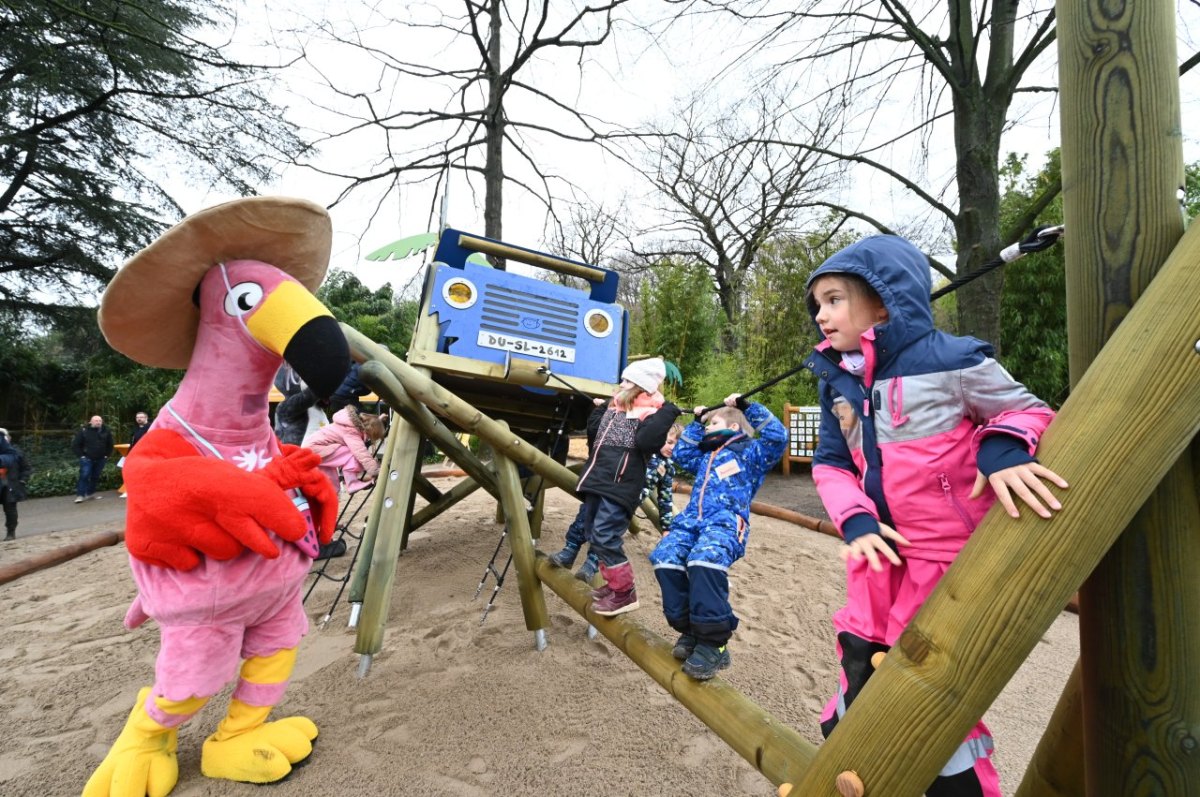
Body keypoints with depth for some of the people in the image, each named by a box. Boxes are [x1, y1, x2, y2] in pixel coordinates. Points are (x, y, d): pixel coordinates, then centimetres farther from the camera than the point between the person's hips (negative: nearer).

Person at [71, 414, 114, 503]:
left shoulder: (106, 431, 4)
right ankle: (80, 495, -9)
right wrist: (81, 455, -7)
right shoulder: (83, 431, -7)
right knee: (84, 475, -13)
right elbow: (75, 445, -2)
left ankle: (91, 493, 22)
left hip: (100, 459, 4)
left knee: (95, 477, 10)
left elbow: (110, 445, 17)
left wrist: (106, 455, 9)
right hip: (87, 458, -4)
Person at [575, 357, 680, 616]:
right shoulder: (615, 407, 16)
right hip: (598, 481, 10)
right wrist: (600, 409, 20)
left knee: (605, 537, -13)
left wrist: (667, 413, -25)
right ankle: (613, 584, 30)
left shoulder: (650, 413, -9)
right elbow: (593, 433, 24)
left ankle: (625, 593, 2)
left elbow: (646, 442, -28)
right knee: (594, 535, 15)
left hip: (619, 486, -10)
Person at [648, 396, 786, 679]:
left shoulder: (750, 451, 16)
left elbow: (777, 436, 2)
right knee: (664, 557, -25)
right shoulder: (705, 457, 36)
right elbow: (681, 455, 42)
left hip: (726, 521, -6)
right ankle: (689, 627, -10)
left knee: (704, 560, -39)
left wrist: (748, 407, 4)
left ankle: (713, 642, -27)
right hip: (691, 519, 7)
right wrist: (696, 423, 38)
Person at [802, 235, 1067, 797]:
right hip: (880, 554, 5)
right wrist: (856, 522, -12)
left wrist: (1002, 451, -23)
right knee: (858, 676, 15)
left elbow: (1028, 410, -2)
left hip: (950, 558, -5)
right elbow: (830, 464, 4)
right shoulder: (836, 380, 1)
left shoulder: (951, 360, -15)